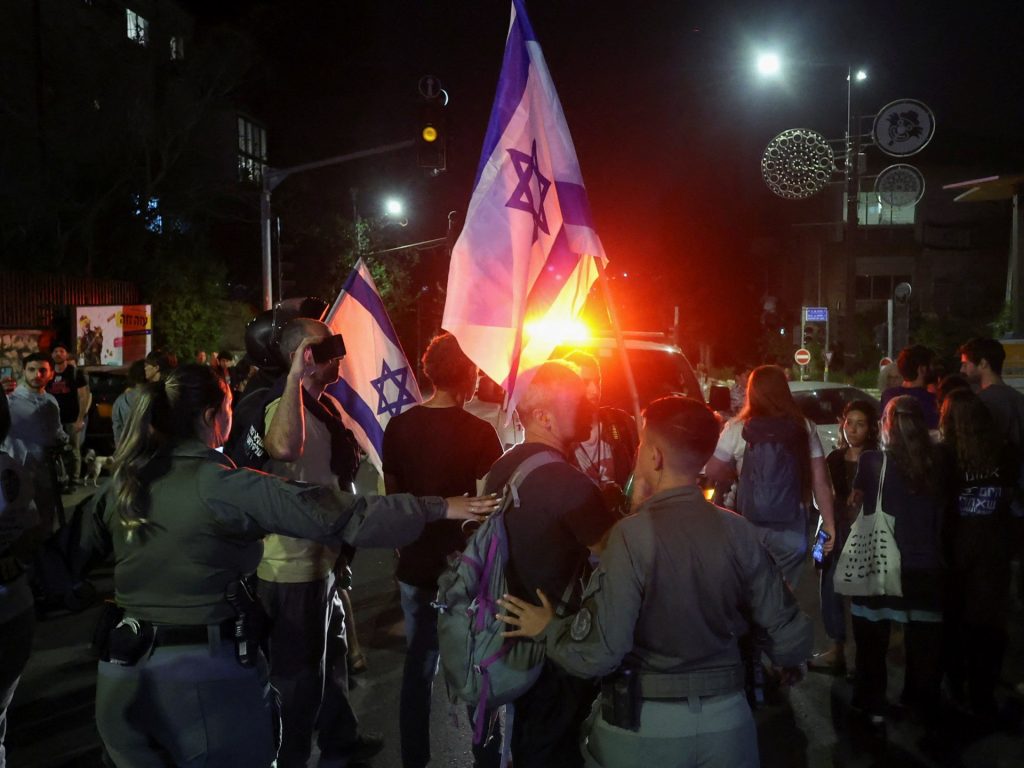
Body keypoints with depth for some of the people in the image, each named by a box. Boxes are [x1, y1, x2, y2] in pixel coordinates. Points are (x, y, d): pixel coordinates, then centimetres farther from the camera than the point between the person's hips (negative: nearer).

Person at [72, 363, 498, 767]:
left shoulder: (122, 482, 3)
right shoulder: (222, 485, -16)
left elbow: (78, 559, 16)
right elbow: (335, 513, -19)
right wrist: (438, 507, -15)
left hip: (127, 667, 6)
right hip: (205, 672, -6)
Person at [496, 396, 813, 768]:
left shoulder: (632, 535, -19)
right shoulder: (739, 532, -8)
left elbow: (599, 653, -21)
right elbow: (792, 634, -3)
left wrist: (547, 629, -2)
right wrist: (789, 662, 20)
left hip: (643, 724, -2)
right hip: (726, 719, 3)